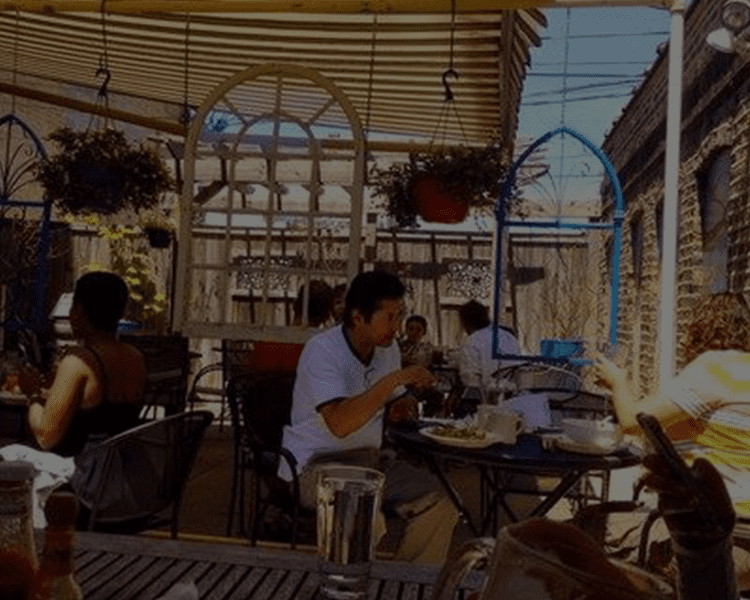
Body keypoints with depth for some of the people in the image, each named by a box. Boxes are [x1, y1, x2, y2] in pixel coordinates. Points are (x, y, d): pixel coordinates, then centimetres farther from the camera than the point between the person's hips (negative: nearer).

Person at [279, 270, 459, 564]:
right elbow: (339, 424, -32)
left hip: (370, 457, 7)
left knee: (439, 506, -12)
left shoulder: (388, 349, 6)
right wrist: (393, 380, -31)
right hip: (315, 464, -7)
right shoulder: (321, 351, -18)